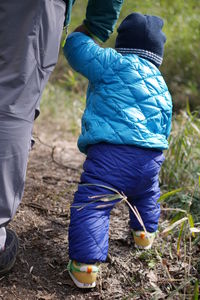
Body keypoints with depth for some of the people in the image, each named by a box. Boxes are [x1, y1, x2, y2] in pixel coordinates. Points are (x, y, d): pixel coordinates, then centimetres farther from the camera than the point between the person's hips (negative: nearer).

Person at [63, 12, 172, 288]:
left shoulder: (117, 64, -3)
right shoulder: (162, 88, 21)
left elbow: (77, 48, 2)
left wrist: (81, 32, 24)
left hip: (112, 154, -8)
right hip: (152, 159, 8)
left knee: (91, 205, -7)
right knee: (146, 194, 36)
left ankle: (85, 266, -15)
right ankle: (145, 233, 55)